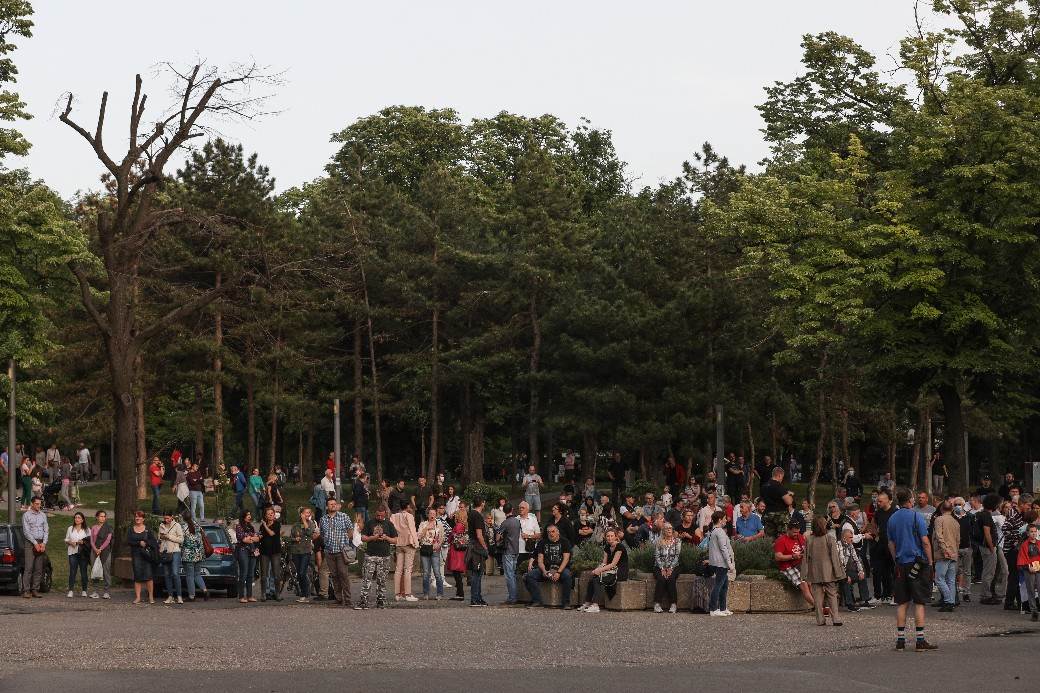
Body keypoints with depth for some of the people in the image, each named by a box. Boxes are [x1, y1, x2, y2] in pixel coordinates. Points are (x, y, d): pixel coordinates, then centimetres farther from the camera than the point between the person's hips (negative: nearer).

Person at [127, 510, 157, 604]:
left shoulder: (147, 529, 7)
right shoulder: (131, 529, 11)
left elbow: (153, 542, 2)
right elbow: (128, 542, 0)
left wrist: (145, 543, -12)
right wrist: (139, 543, -11)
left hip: (146, 555, -2)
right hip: (136, 555, 2)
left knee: (149, 576, -7)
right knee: (137, 577, 0)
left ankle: (151, 597, -3)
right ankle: (137, 597, 2)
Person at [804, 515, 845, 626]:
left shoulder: (808, 540, 0)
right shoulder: (829, 538, -8)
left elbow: (806, 558, 3)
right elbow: (835, 556, -7)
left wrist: (805, 576, 8)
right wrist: (838, 571, -1)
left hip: (815, 573, 2)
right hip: (828, 573, -2)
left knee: (818, 597, 7)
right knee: (832, 595, 4)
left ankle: (820, 620, 7)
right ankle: (835, 619, -3)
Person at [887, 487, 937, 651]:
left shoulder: (892, 519, 7)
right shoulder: (917, 516, -9)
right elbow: (925, 542, -10)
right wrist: (930, 562, -2)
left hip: (901, 564, 5)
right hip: (917, 563, -5)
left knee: (902, 603, 9)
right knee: (919, 602, -2)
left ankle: (900, 639, 8)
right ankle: (920, 640, -4)